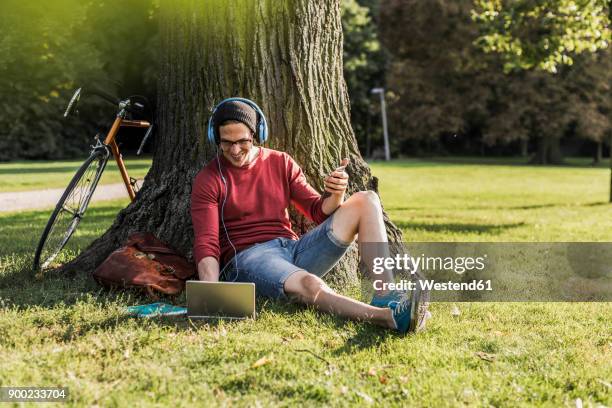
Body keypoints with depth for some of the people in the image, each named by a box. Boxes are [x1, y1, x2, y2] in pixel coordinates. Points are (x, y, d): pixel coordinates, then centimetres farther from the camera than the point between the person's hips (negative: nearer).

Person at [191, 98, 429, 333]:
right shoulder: (208, 180, 1)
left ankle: (385, 298, -28)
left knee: (366, 201, -10)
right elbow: (206, 243, -8)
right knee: (308, 284, -39)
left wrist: (336, 195, -13)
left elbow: (319, 212, 12)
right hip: (247, 258, -5)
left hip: (293, 249, 5)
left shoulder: (281, 163, 14)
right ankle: (388, 317, -58)